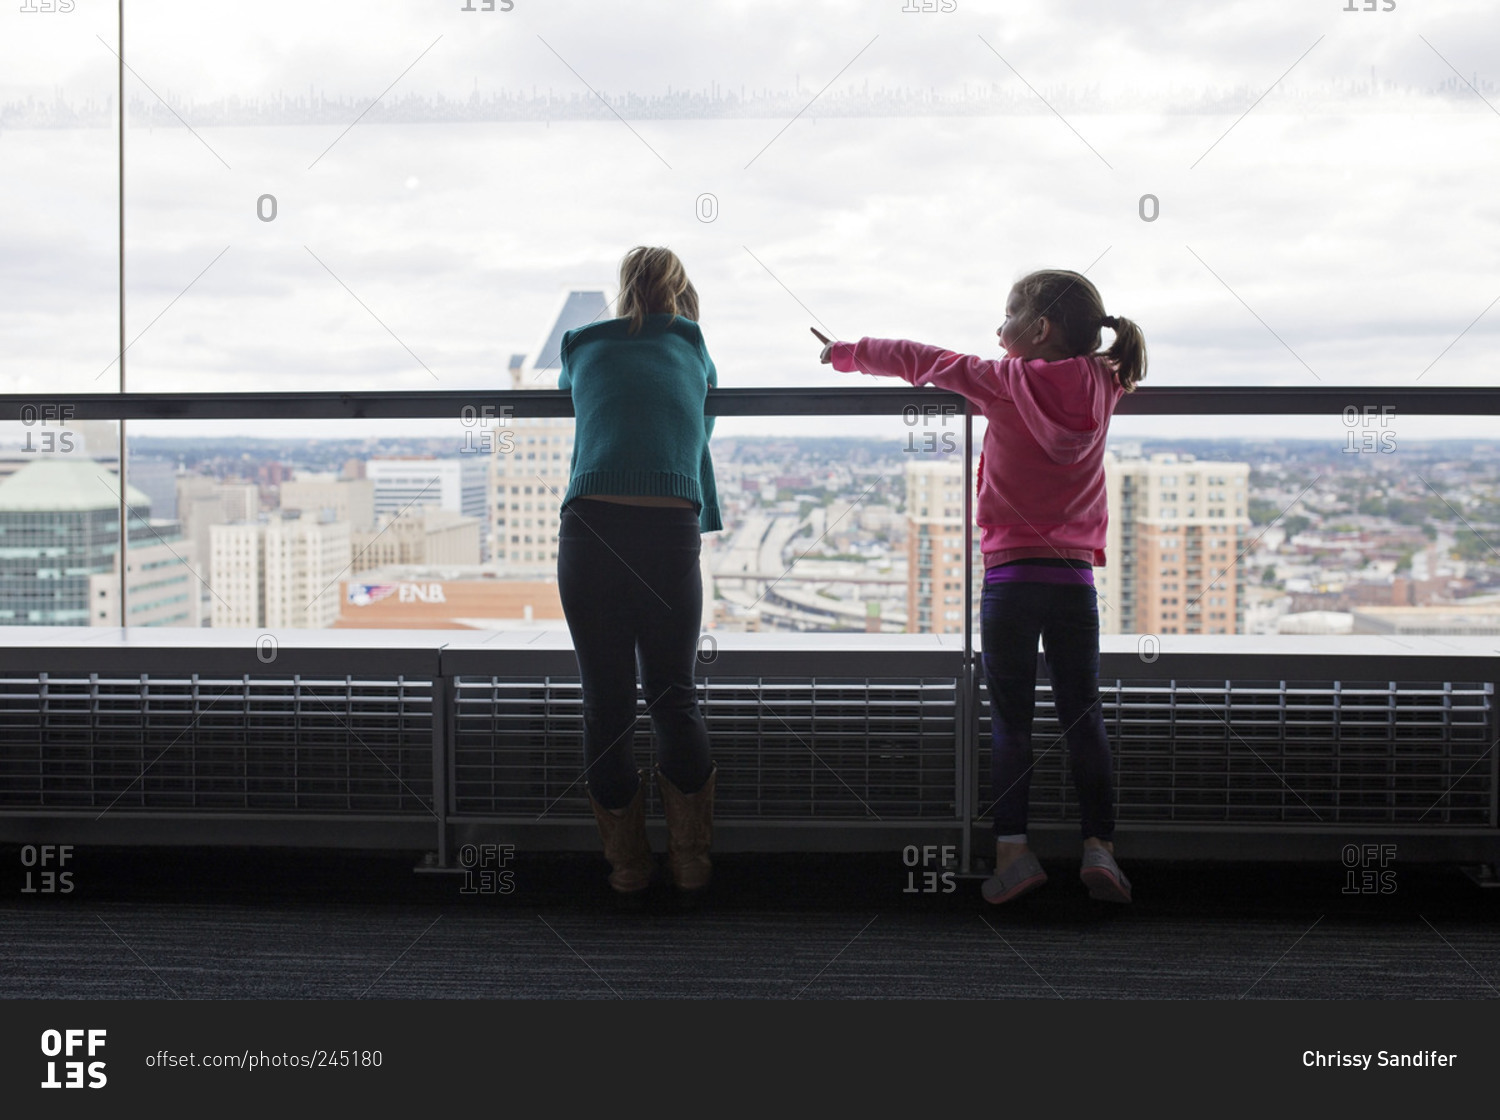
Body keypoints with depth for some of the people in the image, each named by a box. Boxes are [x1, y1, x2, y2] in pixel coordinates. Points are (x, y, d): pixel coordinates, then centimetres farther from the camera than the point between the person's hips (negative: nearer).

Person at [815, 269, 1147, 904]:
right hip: (1076, 576, 3)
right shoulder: (1101, 389, 5)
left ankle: (1012, 848, -5)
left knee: (1010, 718, 2)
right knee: (1083, 714, 6)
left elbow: (921, 362, 1)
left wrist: (847, 354, 16)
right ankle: (1099, 846, -1)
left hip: (1012, 572, -3)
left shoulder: (1008, 382, -7)